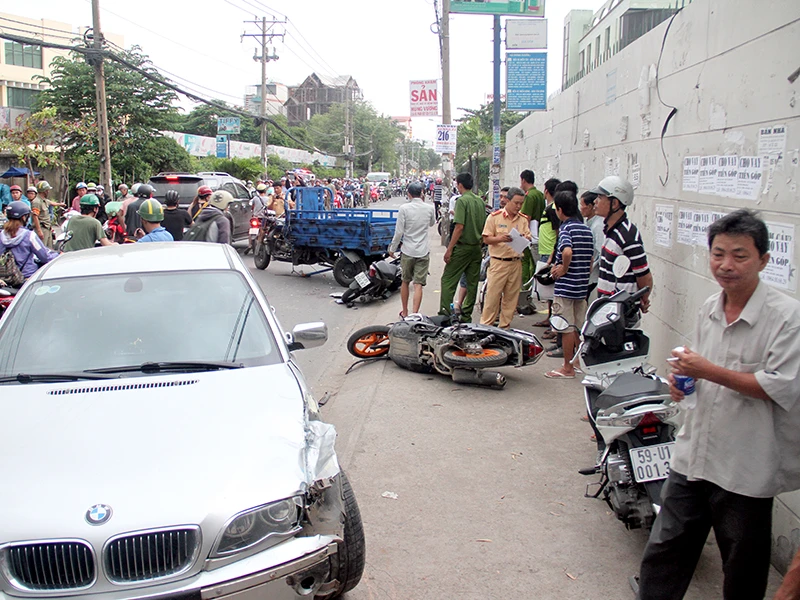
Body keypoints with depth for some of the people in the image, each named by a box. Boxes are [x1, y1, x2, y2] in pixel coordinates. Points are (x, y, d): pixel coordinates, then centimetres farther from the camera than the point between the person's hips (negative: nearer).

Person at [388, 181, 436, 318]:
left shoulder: (404, 208, -9)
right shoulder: (430, 208, -2)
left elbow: (399, 232, -9)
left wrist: (392, 248, 5)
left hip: (407, 251, 0)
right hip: (423, 251, 0)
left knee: (405, 282, 17)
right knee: (418, 284, -1)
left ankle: (405, 312, 28)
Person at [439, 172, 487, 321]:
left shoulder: (462, 201, -13)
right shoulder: (480, 201, 9)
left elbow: (459, 227, -19)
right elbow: (484, 226, 13)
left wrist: (449, 249, -16)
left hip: (463, 246, -7)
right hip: (477, 247, 7)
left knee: (448, 280, 0)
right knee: (472, 282, 10)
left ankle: (445, 313, -4)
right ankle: (466, 316, 16)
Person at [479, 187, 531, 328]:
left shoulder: (523, 219, 11)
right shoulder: (494, 217, -1)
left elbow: (529, 237, 12)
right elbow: (486, 239, -2)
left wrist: (525, 238, -12)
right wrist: (500, 239, -20)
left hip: (516, 263, 4)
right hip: (498, 262, -4)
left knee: (511, 297, 8)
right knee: (492, 295, -3)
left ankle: (505, 326, 19)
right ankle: (486, 325, 6)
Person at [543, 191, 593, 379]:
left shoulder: (566, 227, -13)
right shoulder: (586, 229, 10)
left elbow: (567, 252, -31)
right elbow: (590, 261, 13)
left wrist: (564, 269, -16)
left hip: (565, 286, -8)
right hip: (582, 286, 8)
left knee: (567, 328, 0)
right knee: (579, 327, 17)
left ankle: (568, 368, 7)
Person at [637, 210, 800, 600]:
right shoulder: (708, 310, 8)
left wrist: (708, 371, -23)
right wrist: (683, 380, 1)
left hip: (746, 468, -6)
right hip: (694, 455, 6)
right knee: (663, 554, 15)